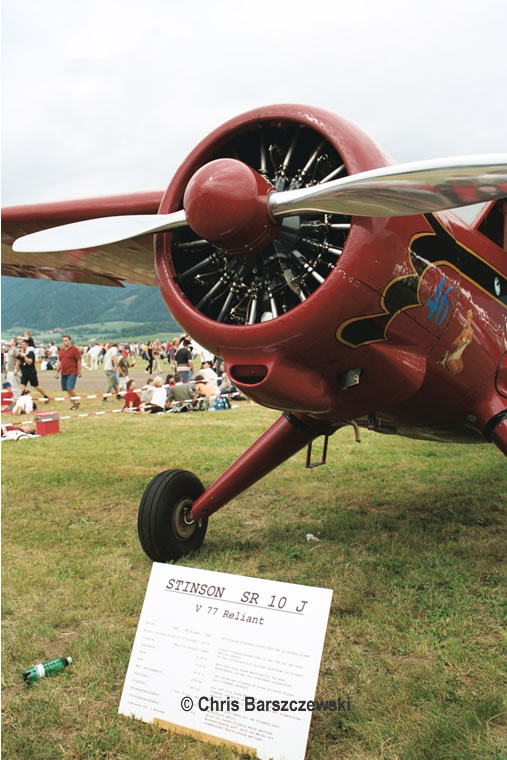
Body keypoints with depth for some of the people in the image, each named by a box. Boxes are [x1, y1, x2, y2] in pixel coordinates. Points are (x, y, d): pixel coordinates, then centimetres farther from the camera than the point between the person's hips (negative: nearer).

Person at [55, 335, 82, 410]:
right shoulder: (61, 350, 16)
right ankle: (72, 404, 15)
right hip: (64, 373, 7)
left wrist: (79, 372, -10)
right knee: (67, 390, 6)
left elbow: (79, 361, -6)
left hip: (72, 373, -7)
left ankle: (76, 402, 2)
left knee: (70, 388, -17)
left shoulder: (75, 349, -4)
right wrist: (57, 372, 19)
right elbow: (59, 361, 22)